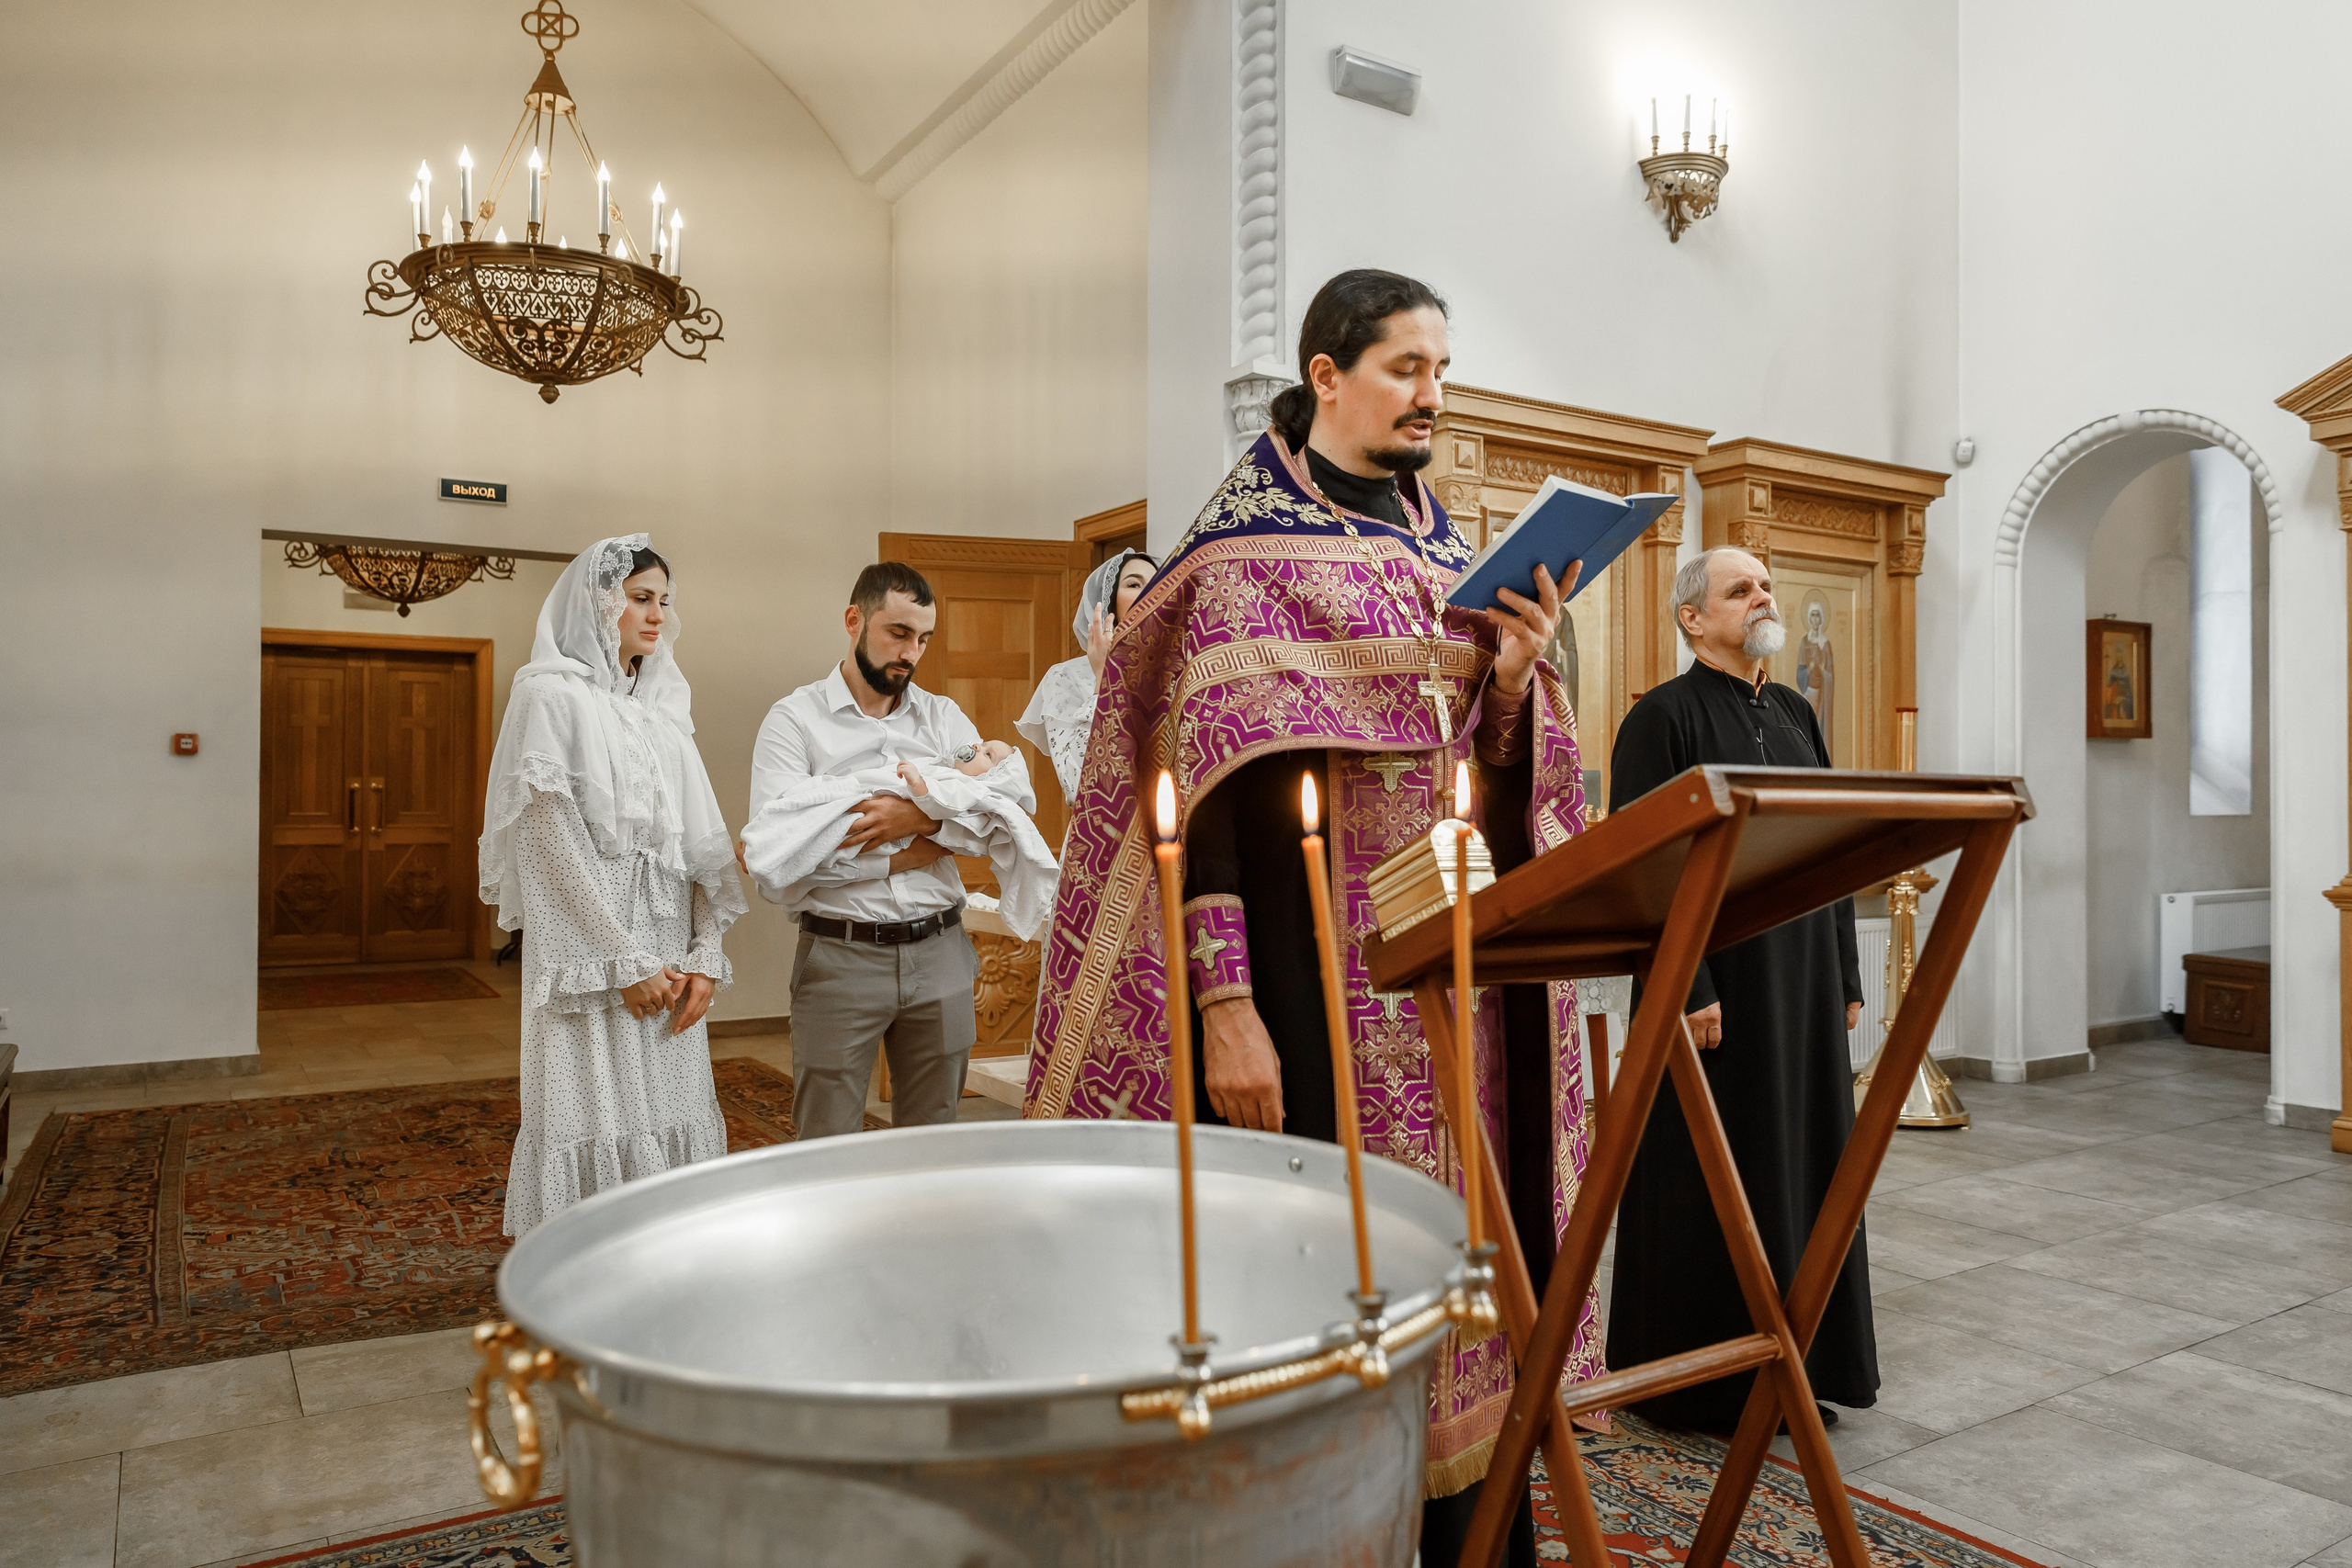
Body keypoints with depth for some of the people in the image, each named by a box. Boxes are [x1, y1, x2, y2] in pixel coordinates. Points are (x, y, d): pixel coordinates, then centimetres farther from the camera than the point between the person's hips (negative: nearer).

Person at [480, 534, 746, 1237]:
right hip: (590, 955, -6)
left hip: (669, 959, 6)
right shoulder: (552, 694, -3)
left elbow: (700, 838, 10)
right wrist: (624, 961, -13)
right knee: (595, 1131, -2)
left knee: (673, 1122, 8)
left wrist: (706, 954, -1)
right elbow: (553, 843, -11)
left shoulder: (663, 705, 15)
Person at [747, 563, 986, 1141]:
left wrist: (919, 812, -20)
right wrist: (908, 852, -10)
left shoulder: (944, 717, 11)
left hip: (939, 954, 4)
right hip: (840, 957, -3)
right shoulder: (794, 720, -2)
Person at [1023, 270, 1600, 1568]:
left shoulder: (1443, 548, 15)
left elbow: (1489, 770, 17)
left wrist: (1514, 676, -4)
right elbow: (1204, 779, -12)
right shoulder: (1247, 541, -4)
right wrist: (1224, 1005, -19)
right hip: (1316, 974, -6)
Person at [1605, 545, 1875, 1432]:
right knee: (1713, 1179, 2)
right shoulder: (1664, 716, -10)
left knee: (1799, 1163, 13)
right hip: (1718, 982, -7)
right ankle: (1706, 1383, 17)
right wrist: (1688, 987, -21)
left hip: (1802, 982, 7)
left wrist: (1845, 976, 12)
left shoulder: (1796, 715, 14)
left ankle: (1797, 1363, 28)